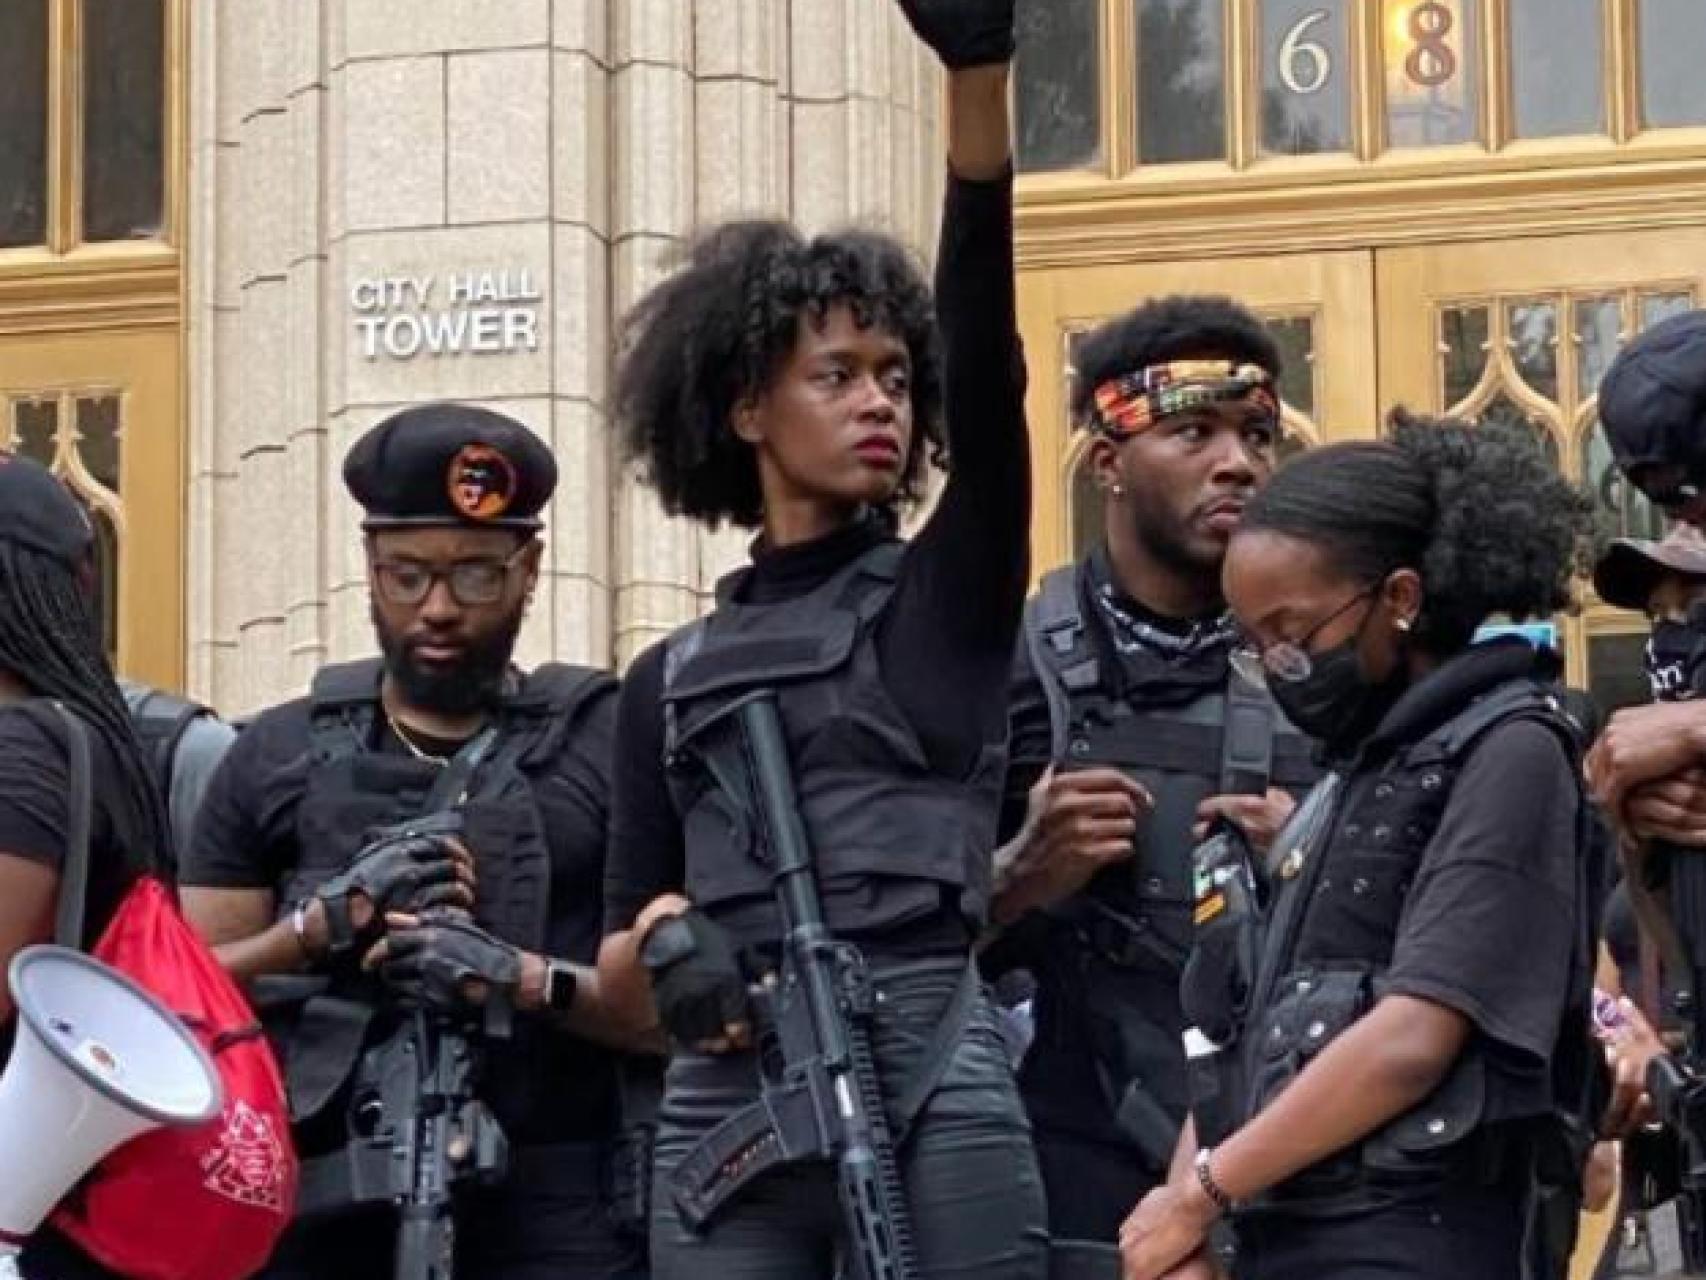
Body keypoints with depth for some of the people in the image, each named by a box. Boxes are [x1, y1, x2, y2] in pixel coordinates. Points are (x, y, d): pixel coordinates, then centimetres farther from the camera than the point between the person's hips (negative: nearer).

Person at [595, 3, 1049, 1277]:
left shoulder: (950, 593, 11)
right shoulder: (675, 679, 18)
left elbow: (986, 362, -5)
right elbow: (620, 961, 17)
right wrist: (663, 938, -9)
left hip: (931, 1086, -2)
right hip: (727, 1110, 2)